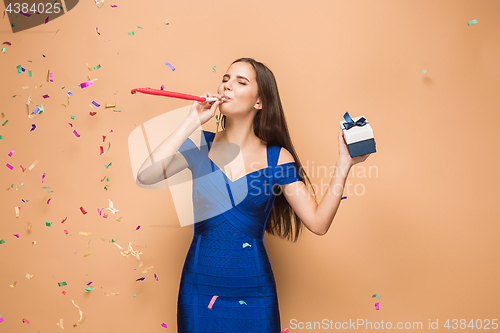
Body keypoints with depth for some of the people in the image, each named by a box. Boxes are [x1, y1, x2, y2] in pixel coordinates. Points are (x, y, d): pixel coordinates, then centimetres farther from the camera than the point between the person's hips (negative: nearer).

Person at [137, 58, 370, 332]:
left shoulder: (276, 158, -4)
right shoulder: (200, 145, -2)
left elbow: (318, 223, -8)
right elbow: (146, 176, -18)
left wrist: (343, 165, -16)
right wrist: (191, 123, -16)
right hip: (200, 286, 1)